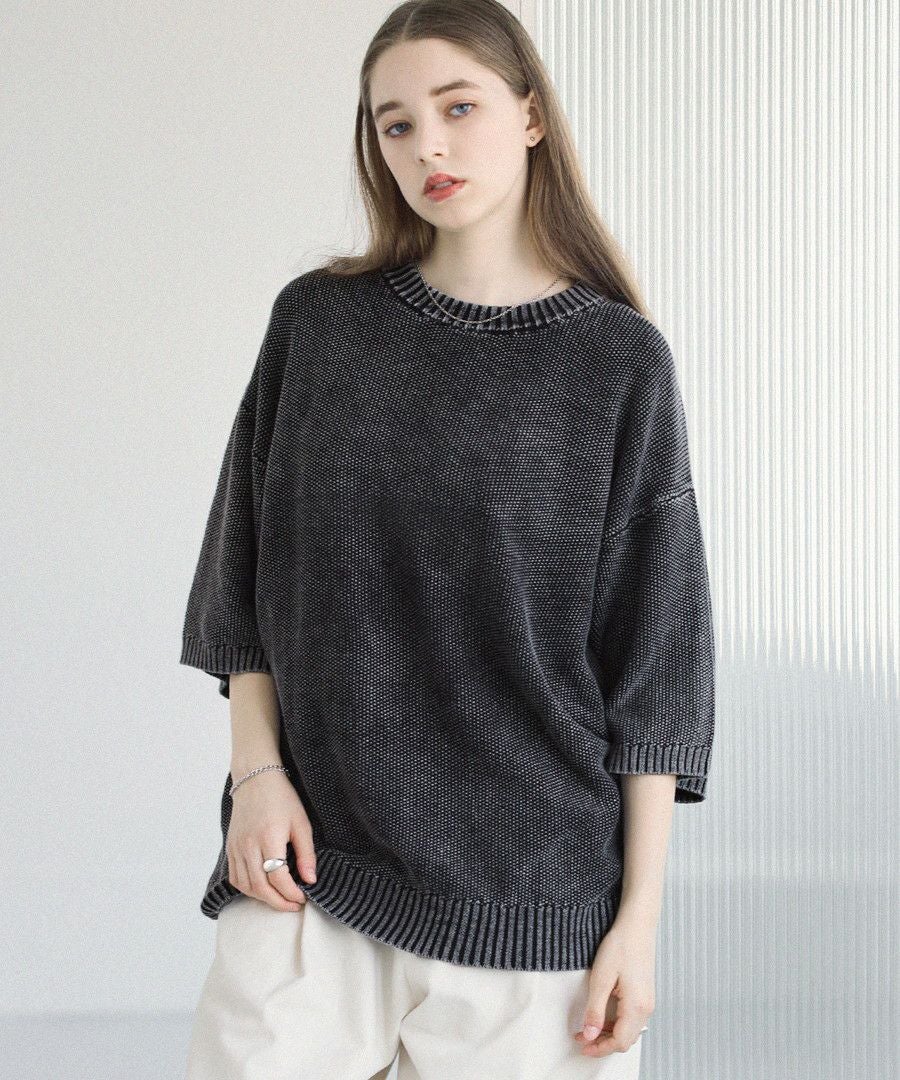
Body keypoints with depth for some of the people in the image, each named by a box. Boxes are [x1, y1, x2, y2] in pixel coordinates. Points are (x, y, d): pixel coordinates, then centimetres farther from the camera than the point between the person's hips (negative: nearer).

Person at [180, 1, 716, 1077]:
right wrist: (258, 771, -2)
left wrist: (640, 915, -4)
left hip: (533, 887, -1)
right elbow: (247, 580, 11)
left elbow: (652, 662, -1)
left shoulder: (618, 361, -2)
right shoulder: (318, 323, 5)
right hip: (311, 864, 2)